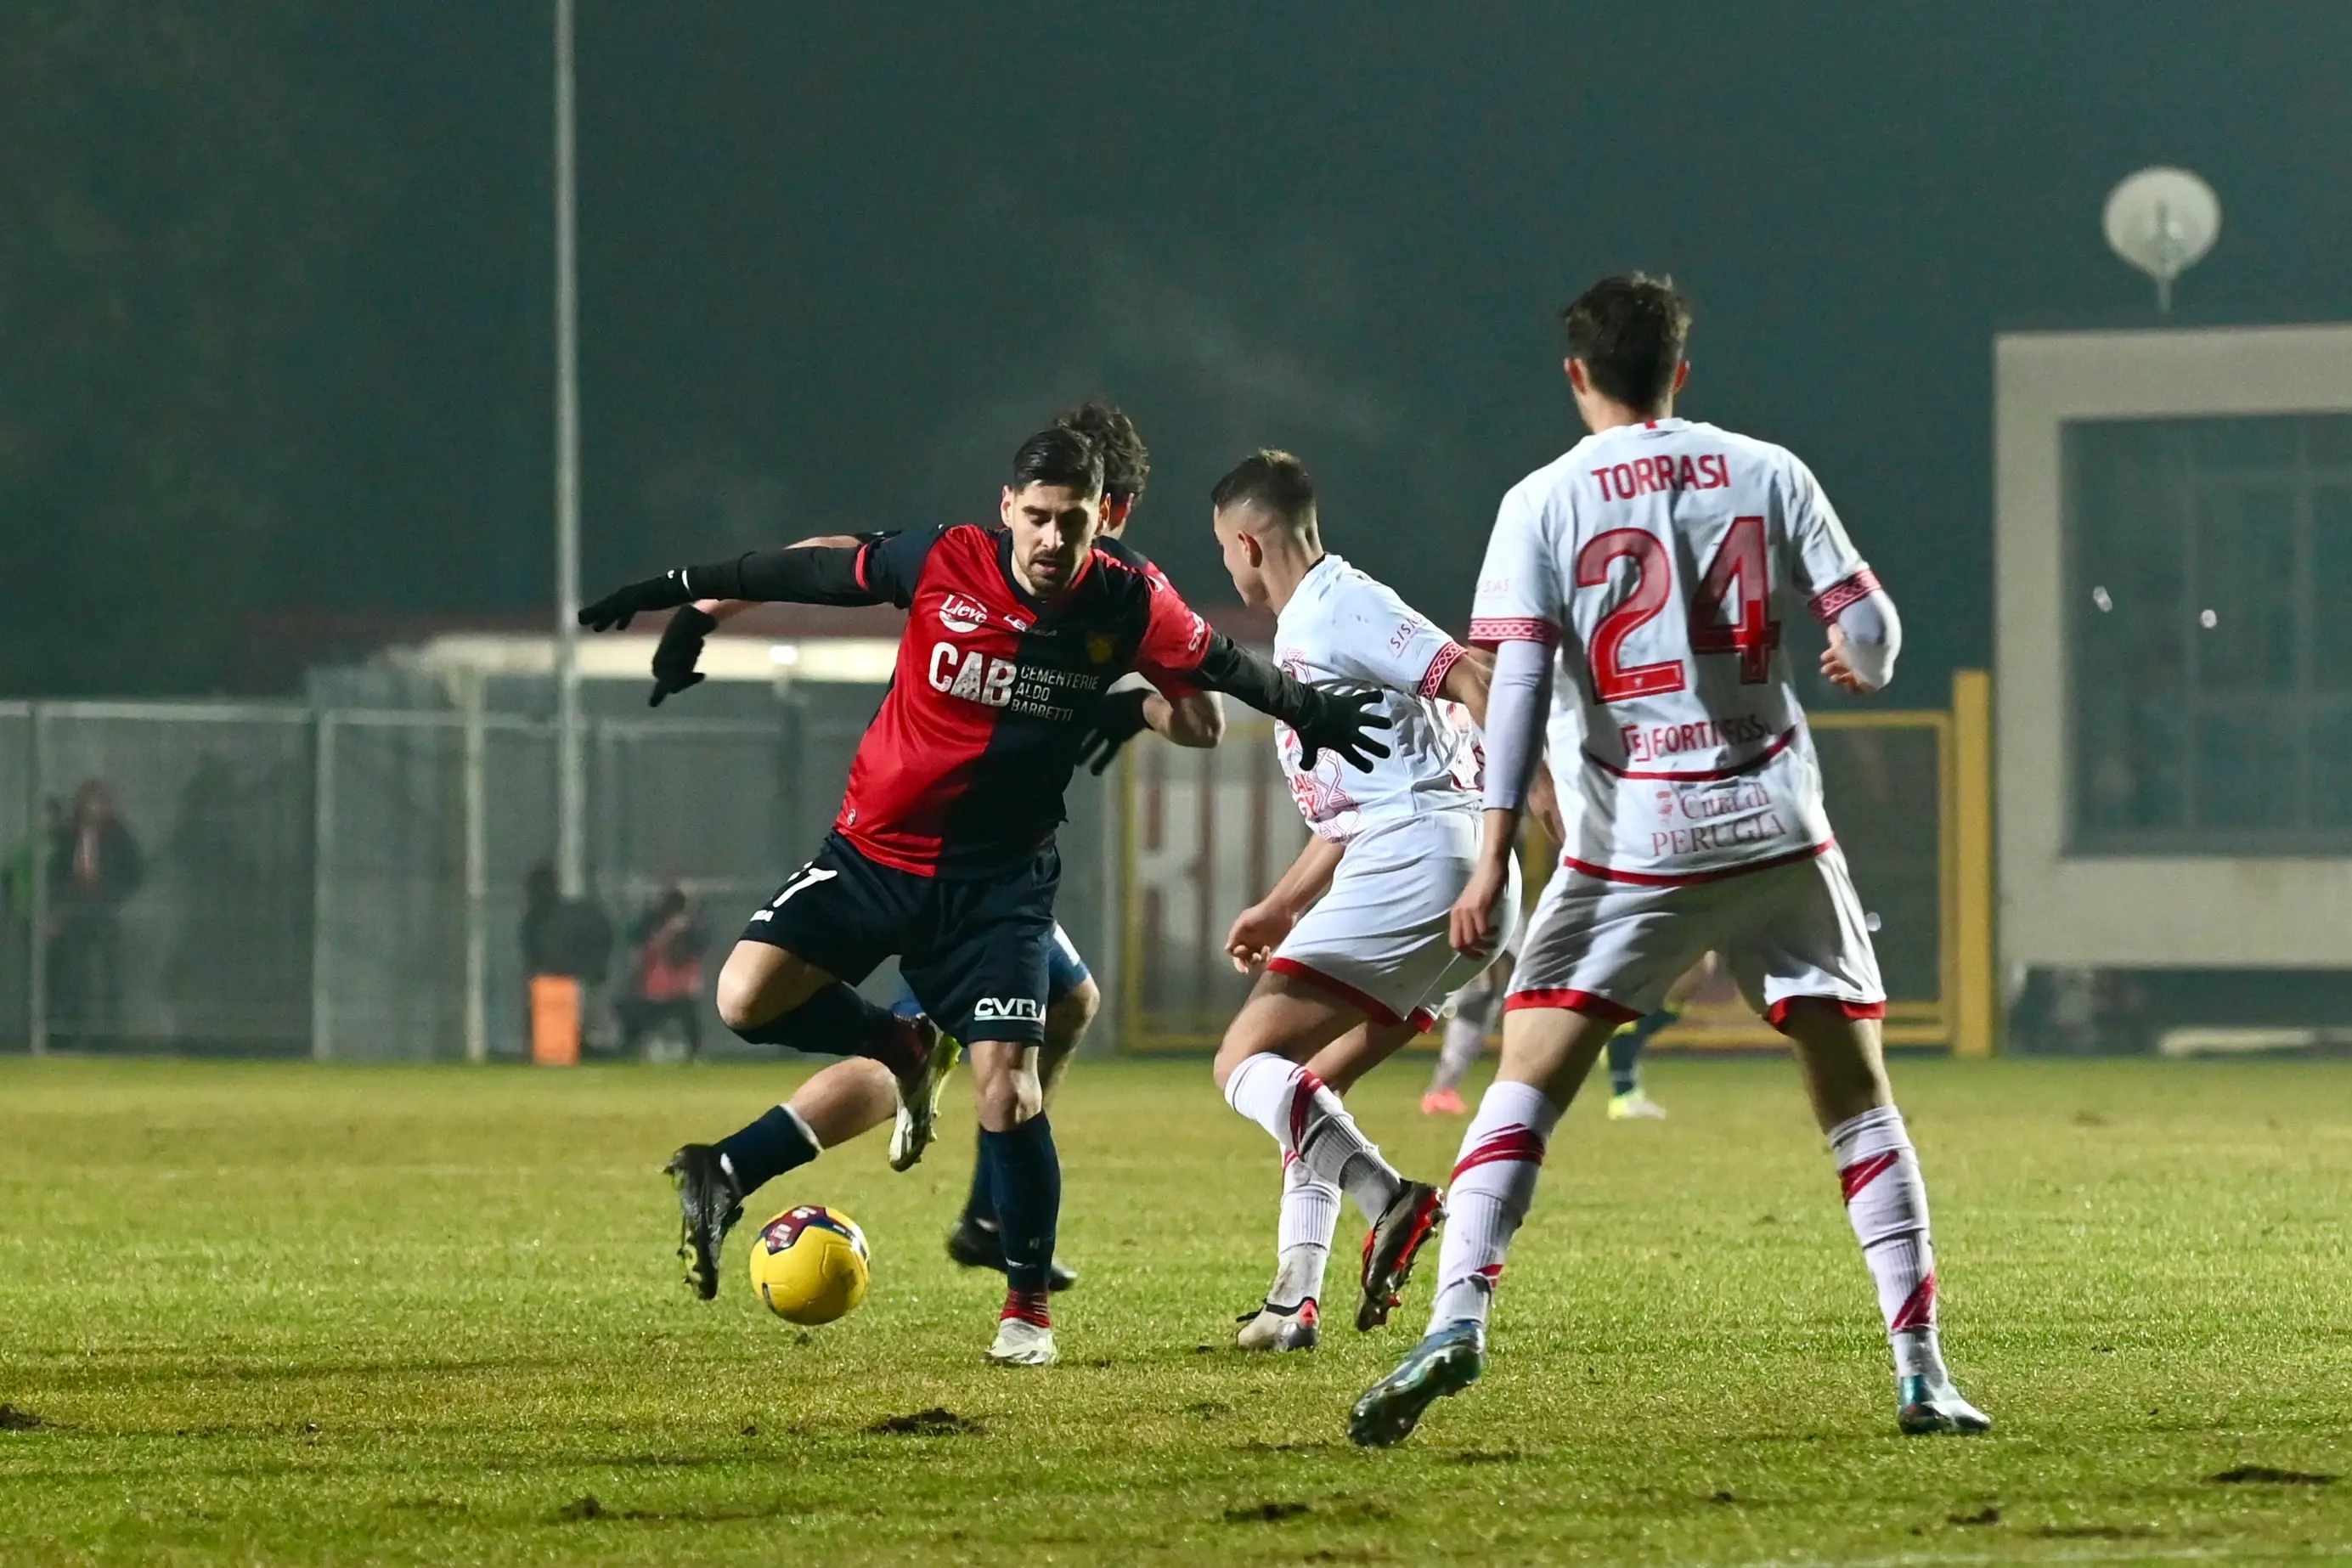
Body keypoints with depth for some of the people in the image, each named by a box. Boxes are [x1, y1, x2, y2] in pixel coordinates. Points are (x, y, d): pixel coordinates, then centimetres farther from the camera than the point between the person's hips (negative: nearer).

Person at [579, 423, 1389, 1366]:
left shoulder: (1129, 605, -10)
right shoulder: (942, 565, -13)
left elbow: (1218, 664, 9)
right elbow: (805, 572, 0)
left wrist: (1312, 714, 14)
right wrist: (685, 595, 4)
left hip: (1002, 874, -1)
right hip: (879, 850, 1)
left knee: (1007, 1083, -14)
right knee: (749, 996, -18)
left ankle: (1028, 1306, 6)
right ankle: (905, 1053, 13)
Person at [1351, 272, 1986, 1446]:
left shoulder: (1544, 503, 1)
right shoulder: (1768, 475, 5)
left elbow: (1516, 680, -7)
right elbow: (1870, 629, 4)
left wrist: (1493, 857, -9)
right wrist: (1859, 667, 29)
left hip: (1632, 849, -1)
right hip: (1777, 838, 2)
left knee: (1526, 1081, 1)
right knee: (1857, 1098, 9)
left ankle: (1457, 1318, -17)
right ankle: (1919, 1370, 5)